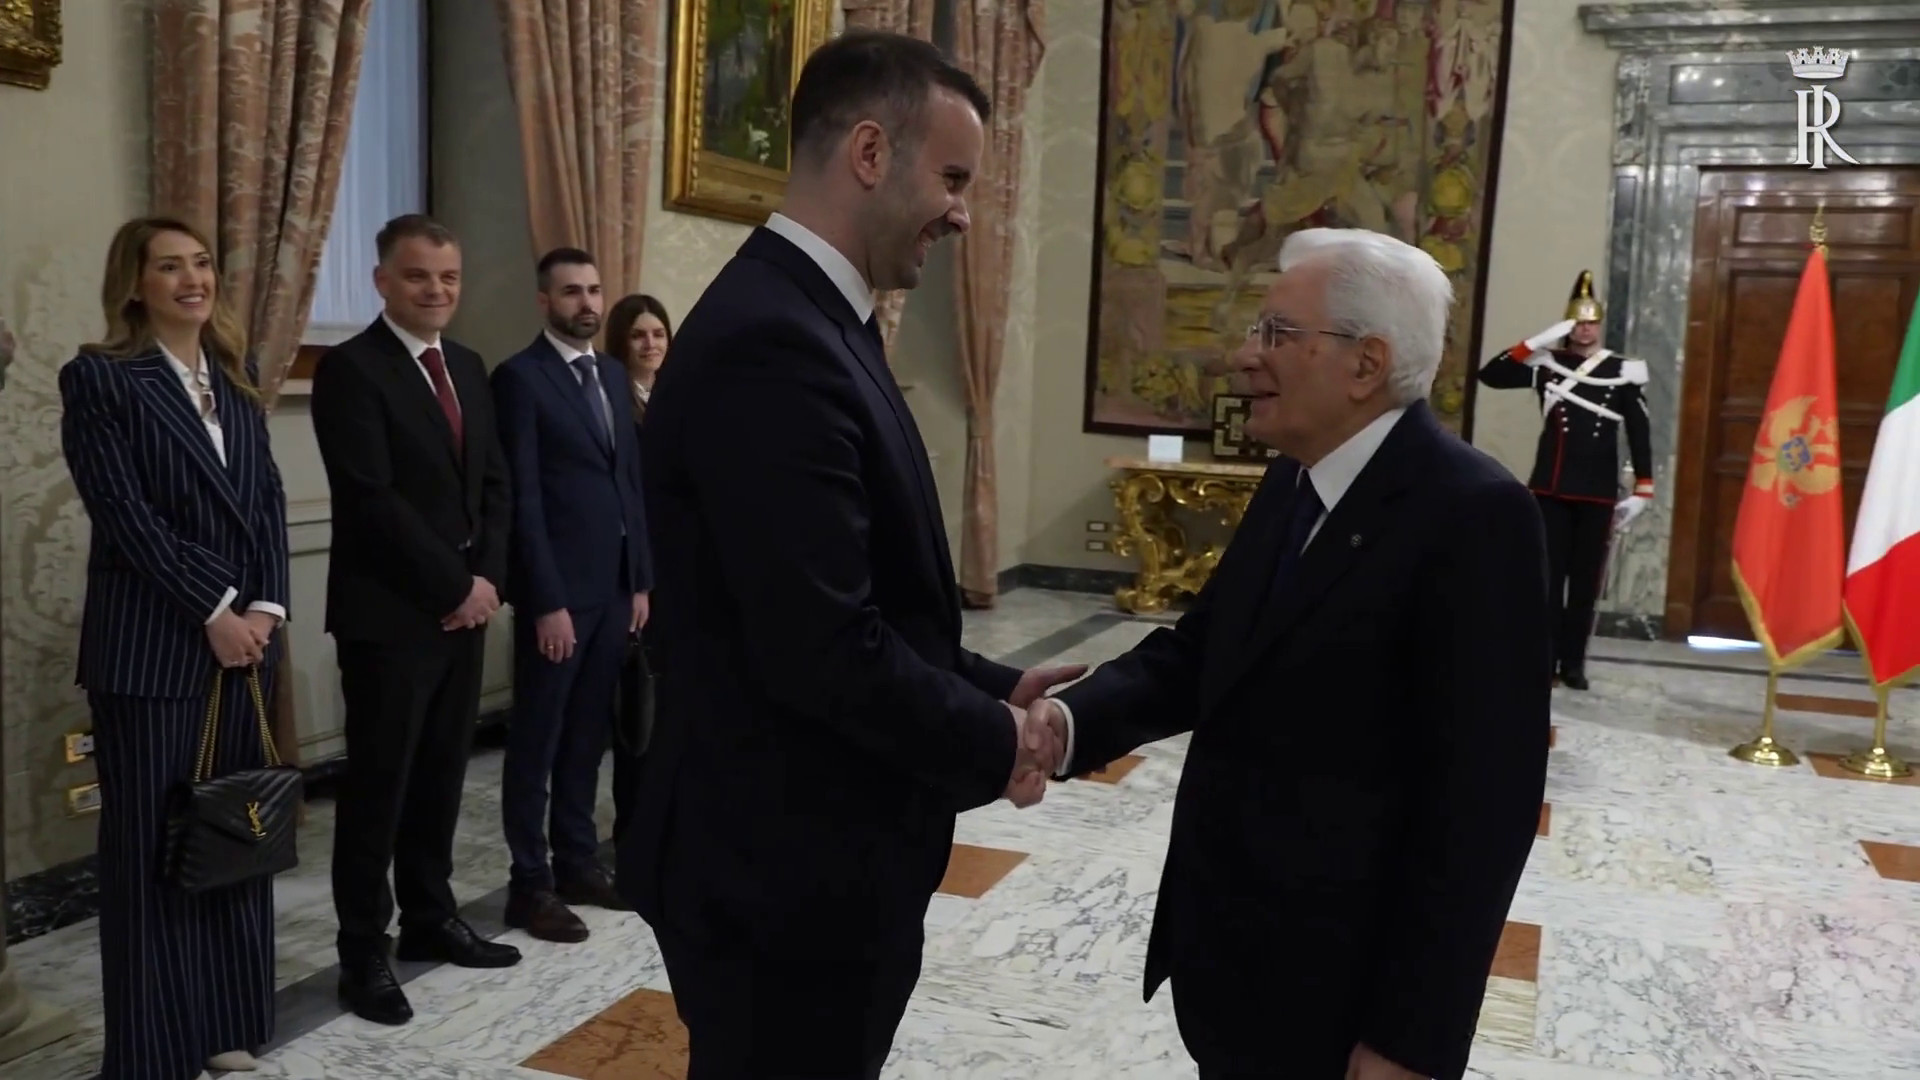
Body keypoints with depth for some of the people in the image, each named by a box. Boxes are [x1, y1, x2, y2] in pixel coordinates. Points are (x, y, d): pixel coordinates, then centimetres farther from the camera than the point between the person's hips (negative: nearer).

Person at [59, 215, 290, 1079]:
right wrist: (212, 612, -13)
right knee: (150, 842, 3)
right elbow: (123, 513, -11)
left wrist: (264, 605, -3)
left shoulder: (236, 374, 13)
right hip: (151, 644, -5)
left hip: (245, 635, 5)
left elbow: (267, 497, 9)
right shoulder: (99, 377, -5)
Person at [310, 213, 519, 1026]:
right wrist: (455, 584, -14)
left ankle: (430, 918, 28)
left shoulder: (468, 367, 13)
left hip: (465, 608, 7)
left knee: (442, 776, 14)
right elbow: (371, 500, -17)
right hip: (389, 613, -6)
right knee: (379, 785, 2)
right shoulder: (350, 368, -9)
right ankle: (364, 953, 14)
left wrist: (486, 579, -1)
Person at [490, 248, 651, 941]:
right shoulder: (519, 377, -8)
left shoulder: (612, 375, 13)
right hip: (559, 591, -7)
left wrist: (641, 579, 10)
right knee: (538, 740, 4)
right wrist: (547, 601, -17)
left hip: (614, 585, 7)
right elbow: (523, 498, -14)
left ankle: (578, 863, 25)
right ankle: (531, 884, 13)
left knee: (588, 735, 14)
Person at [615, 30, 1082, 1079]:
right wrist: (994, 743, -13)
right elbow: (822, 650, -28)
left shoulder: (805, 323, 10)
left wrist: (994, 688, 5)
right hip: (783, 868, -10)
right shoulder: (771, 342, -23)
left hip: (811, 848, 10)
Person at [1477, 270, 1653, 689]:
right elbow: (1490, 375, -6)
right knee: (1549, 576, 2)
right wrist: (1535, 342, -13)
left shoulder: (1622, 371, -1)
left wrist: (1641, 492, -3)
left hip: (1598, 493, 0)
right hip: (1550, 487, 1)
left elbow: (1639, 434, 1)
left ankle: (1573, 662, 15)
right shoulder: (1547, 364, 3)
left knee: (1586, 579, 6)